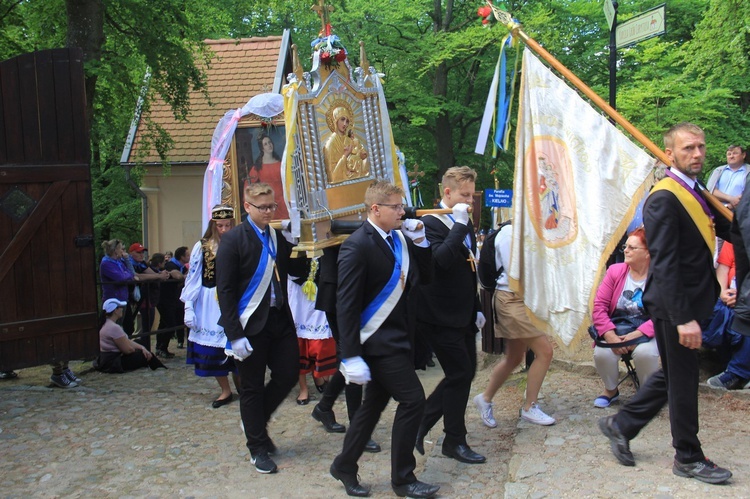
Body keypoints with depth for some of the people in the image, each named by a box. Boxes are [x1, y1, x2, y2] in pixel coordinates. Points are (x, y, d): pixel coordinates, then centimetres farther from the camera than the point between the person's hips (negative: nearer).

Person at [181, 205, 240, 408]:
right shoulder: (202, 247, 1)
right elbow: (193, 278, 2)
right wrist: (188, 307, -4)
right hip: (209, 305, 1)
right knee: (213, 347, 4)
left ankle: (240, 384, 20)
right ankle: (225, 391, 20)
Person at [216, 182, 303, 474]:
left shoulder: (279, 236, 7)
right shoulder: (233, 239, -9)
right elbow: (225, 290, -12)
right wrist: (235, 335, -16)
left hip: (280, 318, 5)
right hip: (251, 324, -5)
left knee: (288, 374, 7)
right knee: (252, 387, 6)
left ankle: (256, 421, 34)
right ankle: (258, 448, 22)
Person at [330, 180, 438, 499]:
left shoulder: (398, 239, 6)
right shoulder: (358, 246, -17)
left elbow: (423, 278, 11)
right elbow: (346, 304, -19)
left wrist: (420, 243, -3)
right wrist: (351, 356, -21)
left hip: (395, 337, 8)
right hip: (378, 340, -8)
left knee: (375, 403, 16)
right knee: (412, 400, -6)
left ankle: (344, 466, 32)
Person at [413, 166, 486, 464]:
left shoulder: (464, 224, 14)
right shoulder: (432, 222, -14)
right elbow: (442, 259, -33)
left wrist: (476, 307, 20)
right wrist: (460, 224, -28)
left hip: (463, 315, 9)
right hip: (442, 316, -9)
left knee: (465, 372, 12)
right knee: (460, 374, -4)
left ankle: (421, 423, 25)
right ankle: (455, 442, 12)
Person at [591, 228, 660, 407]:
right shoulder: (615, 271, 1)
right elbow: (599, 306, -3)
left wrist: (636, 335, -23)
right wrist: (610, 336, -17)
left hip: (647, 332, -2)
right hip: (616, 329, 2)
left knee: (644, 352, -34)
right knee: (602, 353, -27)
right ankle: (611, 390, 8)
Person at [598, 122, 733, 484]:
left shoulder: (696, 193, 12)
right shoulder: (663, 199, -18)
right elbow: (664, 264, -24)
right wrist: (683, 318, -27)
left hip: (691, 303, 9)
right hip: (674, 306, -9)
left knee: (673, 376, 19)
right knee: (682, 381, 5)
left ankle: (621, 425, 31)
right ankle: (689, 458, 21)